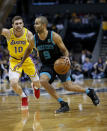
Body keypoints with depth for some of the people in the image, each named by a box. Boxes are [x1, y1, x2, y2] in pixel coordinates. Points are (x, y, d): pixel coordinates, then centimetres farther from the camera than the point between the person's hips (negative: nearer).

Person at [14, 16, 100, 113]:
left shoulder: (54, 36, -18)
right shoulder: (34, 39, -7)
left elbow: (64, 50, -10)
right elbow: (29, 49, 15)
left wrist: (66, 57, -32)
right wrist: (22, 62, 19)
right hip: (47, 65, 3)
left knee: (68, 86, -7)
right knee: (43, 81, -25)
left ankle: (89, 92, 22)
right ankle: (63, 104, -17)